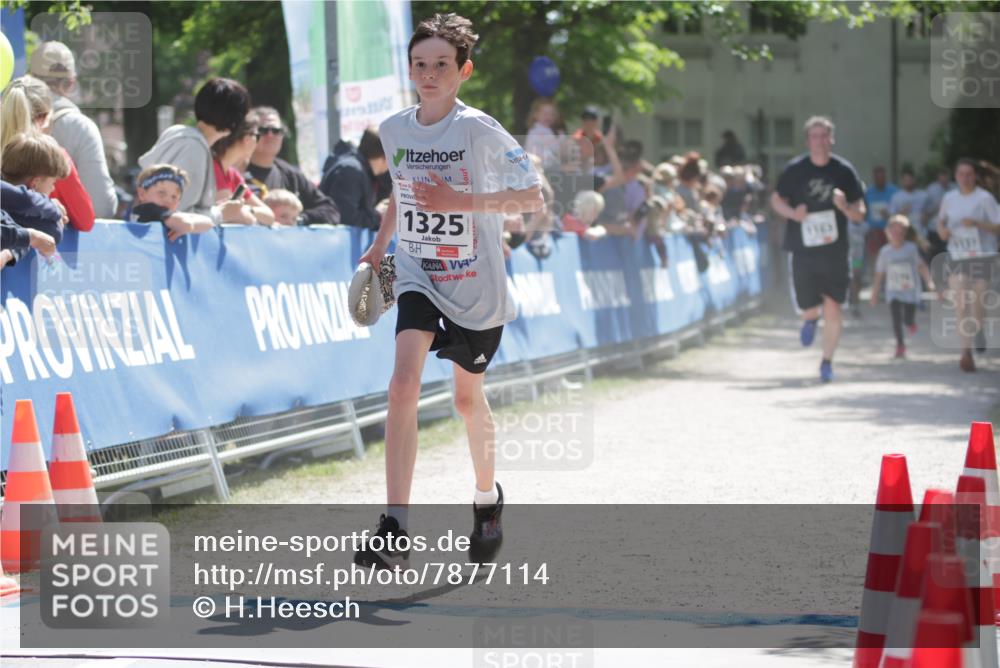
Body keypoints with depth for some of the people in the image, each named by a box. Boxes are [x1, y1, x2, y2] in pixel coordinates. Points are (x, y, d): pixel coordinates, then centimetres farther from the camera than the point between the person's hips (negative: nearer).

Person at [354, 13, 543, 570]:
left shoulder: (479, 130, -14)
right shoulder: (395, 130, 2)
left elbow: (533, 197, -15)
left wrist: (461, 201, -26)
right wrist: (379, 246, 19)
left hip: (476, 284, -3)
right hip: (419, 276, 3)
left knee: (468, 398, 12)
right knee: (404, 383, -19)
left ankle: (488, 497, 43)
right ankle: (395, 530, -25)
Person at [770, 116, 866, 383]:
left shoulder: (844, 170, -1)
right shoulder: (795, 169, -2)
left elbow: (859, 215, 2)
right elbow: (776, 200, 10)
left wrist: (845, 206, -21)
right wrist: (793, 213, -11)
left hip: (835, 251, 0)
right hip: (803, 250, 0)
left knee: (833, 310, -6)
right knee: (809, 309, 2)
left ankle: (827, 361, 12)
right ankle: (811, 318, 41)